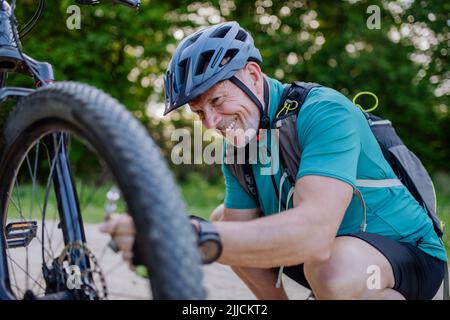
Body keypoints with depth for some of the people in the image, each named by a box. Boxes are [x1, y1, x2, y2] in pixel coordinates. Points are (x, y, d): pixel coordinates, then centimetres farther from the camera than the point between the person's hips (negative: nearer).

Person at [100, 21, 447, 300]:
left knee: (335, 270, -38)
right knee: (222, 219, 3)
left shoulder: (325, 112, -26)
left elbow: (313, 231, -42)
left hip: (410, 254, -6)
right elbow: (244, 234, -5)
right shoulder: (239, 144, -3)